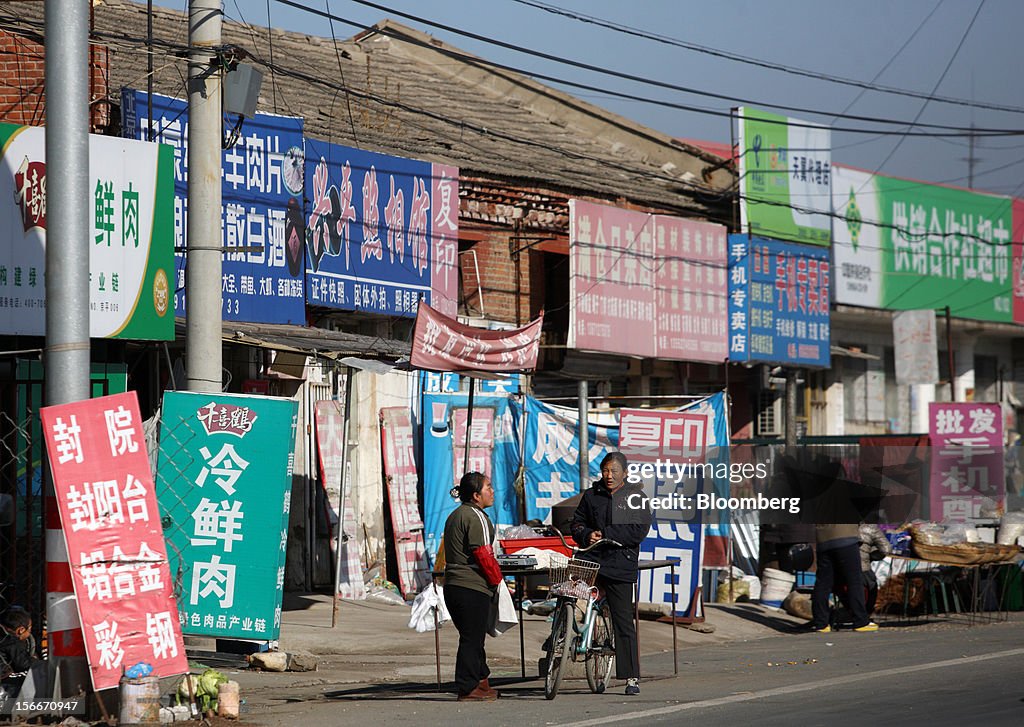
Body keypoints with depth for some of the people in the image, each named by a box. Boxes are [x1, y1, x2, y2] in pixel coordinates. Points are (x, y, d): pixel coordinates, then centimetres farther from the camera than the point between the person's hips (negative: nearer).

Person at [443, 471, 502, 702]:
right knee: (472, 639, -3)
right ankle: (468, 689, -1)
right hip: (473, 587, -9)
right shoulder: (476, 517, -13)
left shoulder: (454, 516, 17)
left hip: (452, 585, 9)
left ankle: (482, 682, 22)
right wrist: (496, 578, -3)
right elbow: (484, 555, -18)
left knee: (473, 637, 16)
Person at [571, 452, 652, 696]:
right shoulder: (592, 495, 12)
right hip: (592, 559, 3)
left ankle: (631, 677, 3)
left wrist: (605, 534, -13)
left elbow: (640, 530, -8)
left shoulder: (635, 496, 2)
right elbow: (577, 522, 17)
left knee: (623, 621, -2)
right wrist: (587, 536, -6)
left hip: (620, 565, -3)